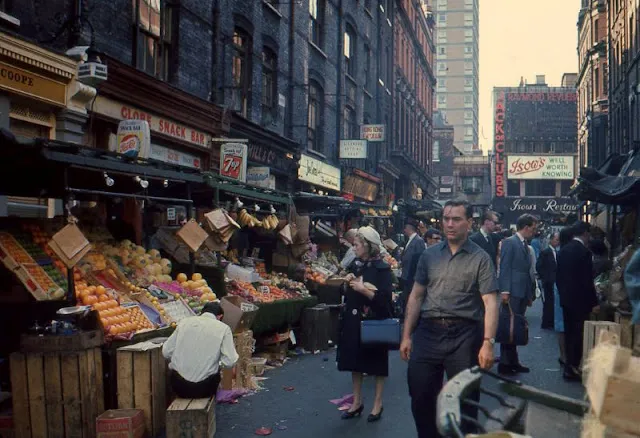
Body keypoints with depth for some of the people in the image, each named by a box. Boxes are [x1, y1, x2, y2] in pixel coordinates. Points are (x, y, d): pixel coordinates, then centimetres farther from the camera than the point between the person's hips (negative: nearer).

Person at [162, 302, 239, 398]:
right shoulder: (223, 328, -4)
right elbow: (230, 362, -9)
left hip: (179, 386, 2)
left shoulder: (185, 322, 3)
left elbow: (166, 352, 5)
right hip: (203, 388, -2)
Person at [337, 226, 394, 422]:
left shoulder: (382, 268, -11)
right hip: (353, 320, 6)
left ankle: (378, 403, 17)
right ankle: (357, 402, 24)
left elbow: (385, 298, -18)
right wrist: (350, 281, -2)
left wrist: (364, 290, -23)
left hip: (374, 322, -6)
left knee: (377, 362, 5)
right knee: (354, 361, 11)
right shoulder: (355, 265, 7)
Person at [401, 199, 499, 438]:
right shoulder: (429, 255, 9)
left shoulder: (480, 259, -2)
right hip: (428, 331, 3)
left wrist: (488, 342, -20)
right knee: (421, 398, 8)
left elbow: (490, 303, -10)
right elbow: (416, 296, 11)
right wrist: (407, 336, 6)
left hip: (464, 335, -3)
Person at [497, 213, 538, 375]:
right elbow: (505, 268, -13)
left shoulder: (525, 245, 18)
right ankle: (505, 363, -1)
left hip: (523, 293, 8)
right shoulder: (509, 242, -6)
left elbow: (526, 271, 18)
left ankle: (513, 362, 15)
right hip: (512, 293, -8)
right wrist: (505, 291, -19)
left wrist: (530, 294, 16)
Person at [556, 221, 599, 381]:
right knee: (578, 334, -2)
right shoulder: (584, 251, -17)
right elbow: (587, 280, -18)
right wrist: (594, 302, -11)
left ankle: (570, 365, 24)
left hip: (566, 298, 8)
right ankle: (572, 368, 1)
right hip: (580, 299, -8)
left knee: (569, 333, 15)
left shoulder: (563, 250, 6)